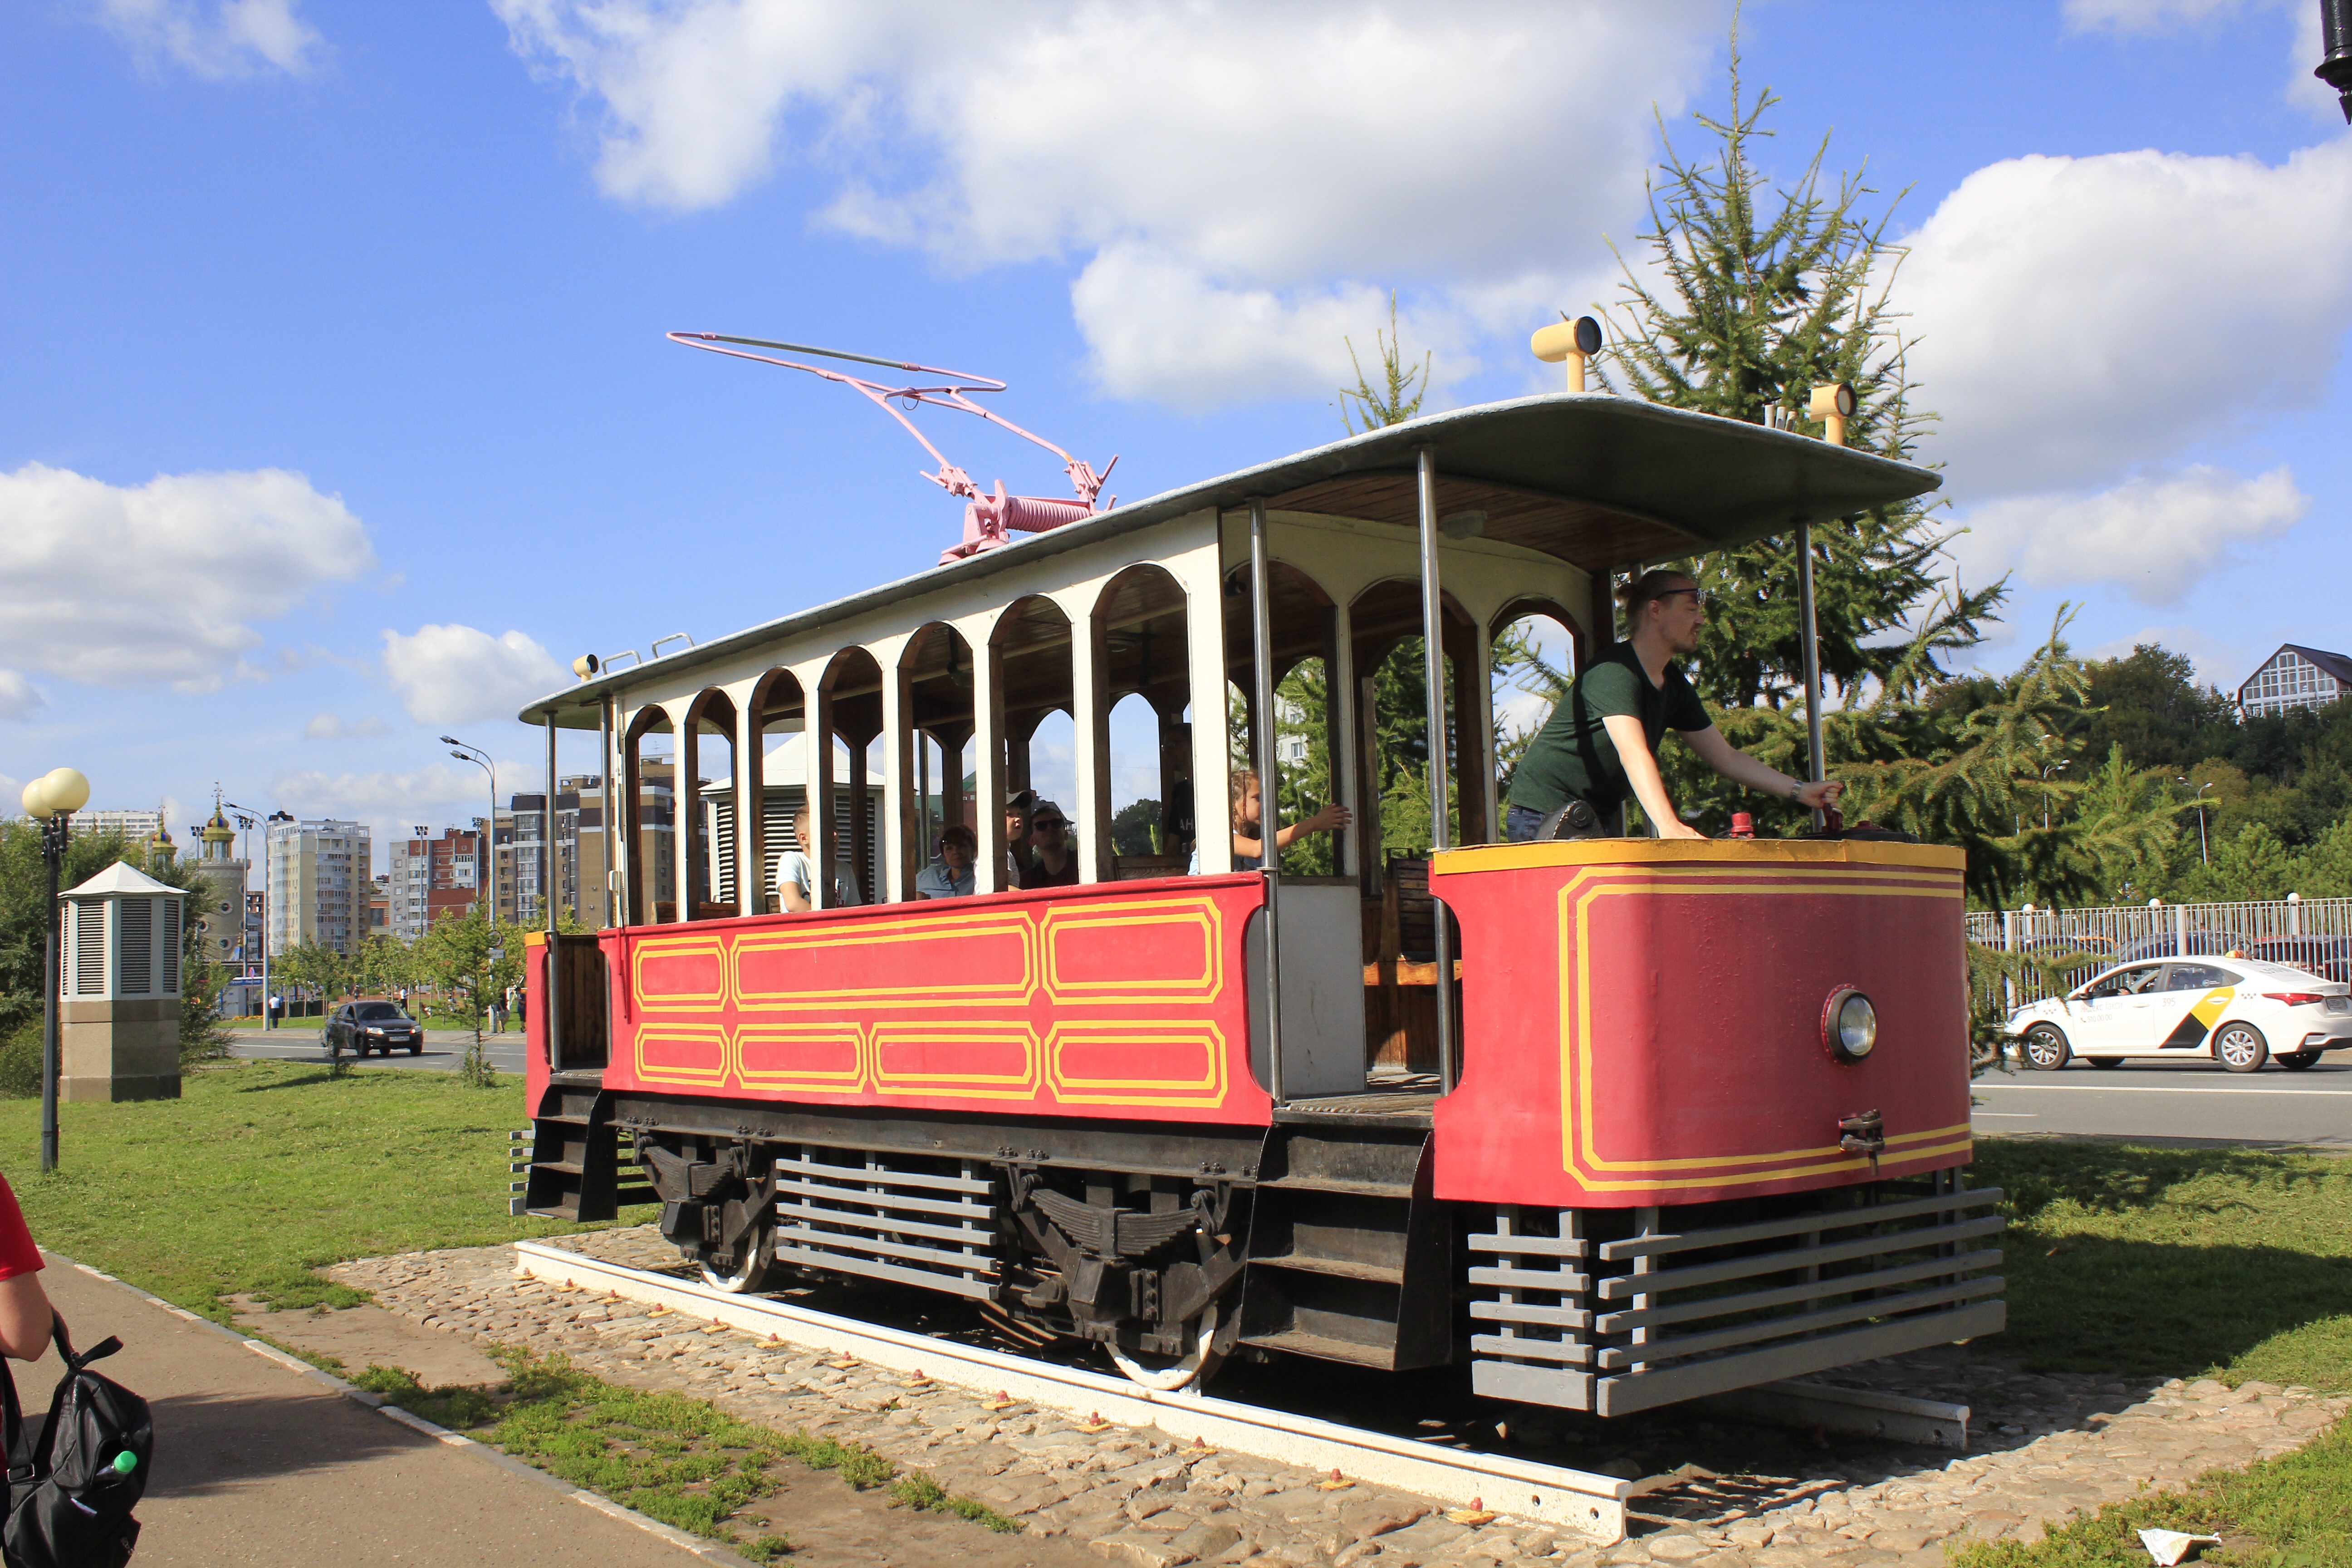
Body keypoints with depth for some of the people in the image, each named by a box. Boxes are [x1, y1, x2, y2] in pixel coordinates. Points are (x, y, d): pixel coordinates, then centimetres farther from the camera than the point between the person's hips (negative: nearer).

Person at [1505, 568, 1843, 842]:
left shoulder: (1675, 687, 10)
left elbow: (1726, 757, 13)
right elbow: (1633, 752, -35)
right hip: (1544, 816, -9)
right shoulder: (1615, 672, -20)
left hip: (1592, 821, 9)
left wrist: (1799, 790, 2)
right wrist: (1668, 827, -48)